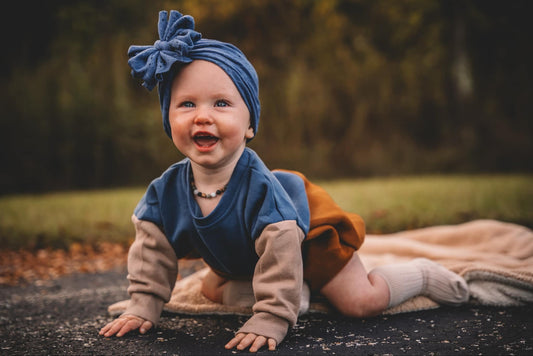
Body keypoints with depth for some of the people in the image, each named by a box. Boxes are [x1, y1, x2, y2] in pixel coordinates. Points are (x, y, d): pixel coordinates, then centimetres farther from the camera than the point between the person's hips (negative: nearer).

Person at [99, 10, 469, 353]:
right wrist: (143, 306, -13)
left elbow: (281, 251, -41)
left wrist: (269, 320, -40)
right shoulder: (166, 191, -25)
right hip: (239, 254, 6)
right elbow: (151, 249, -12)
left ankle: (422, 273, 18)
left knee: (362, 302, -10)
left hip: (308, 226, -6)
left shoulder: (258, 187, -42)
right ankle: (296, 284, 33)